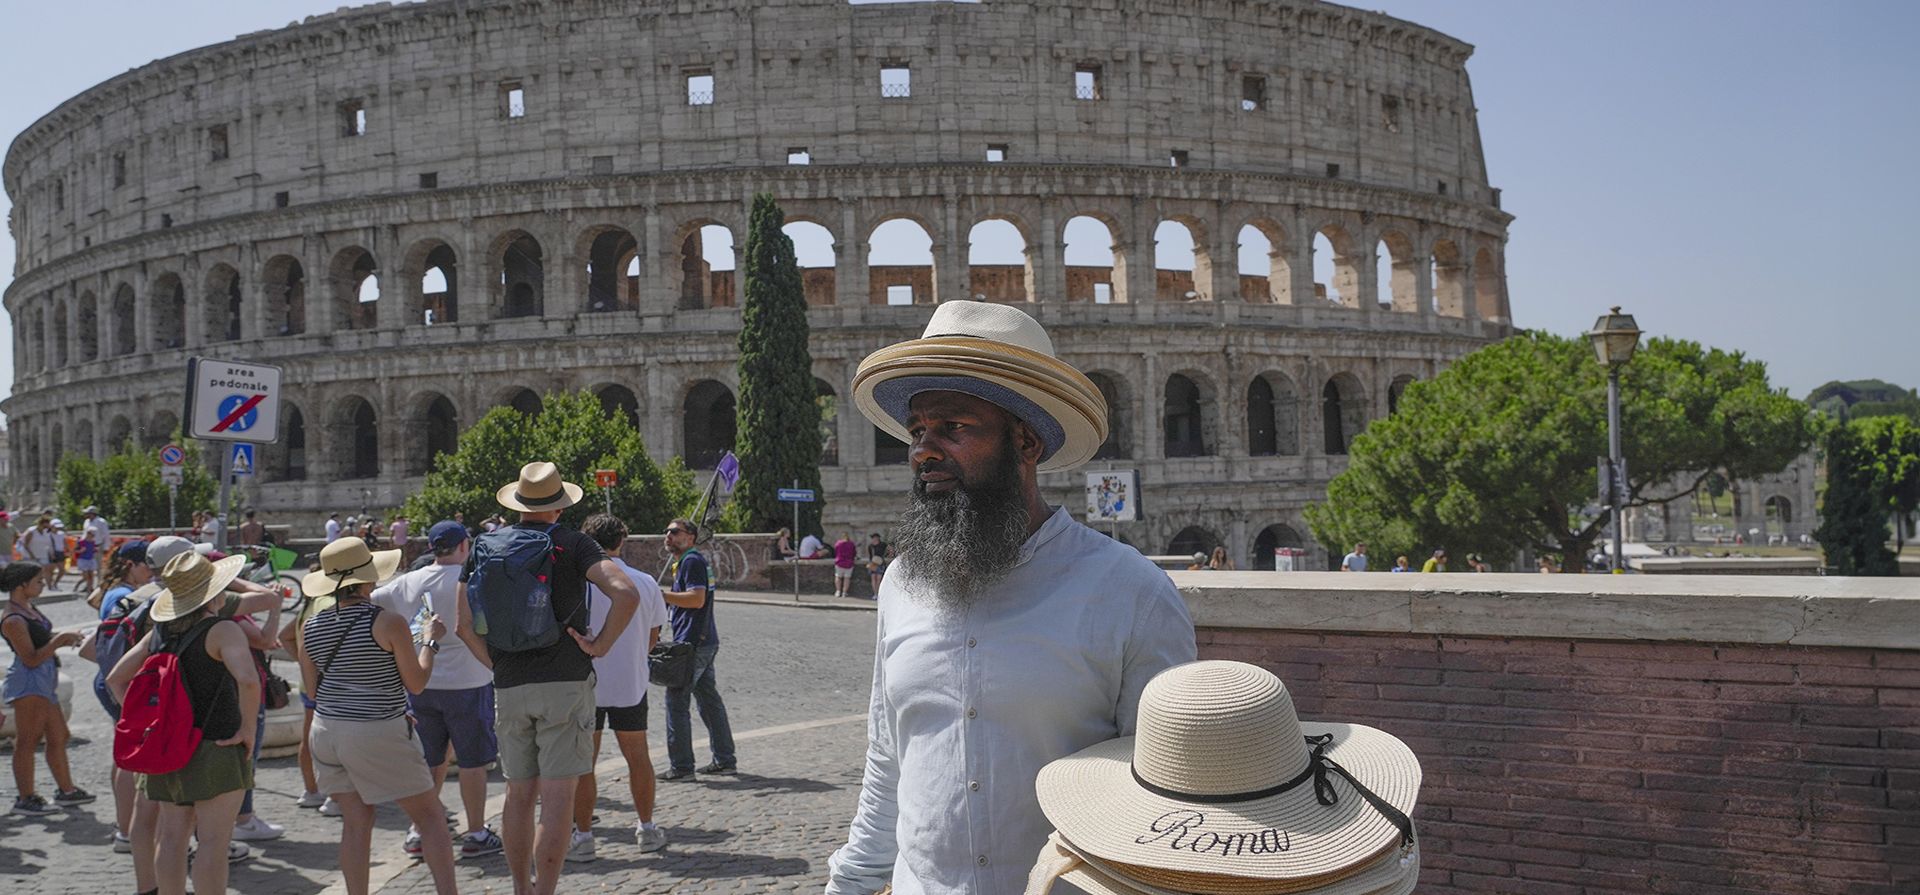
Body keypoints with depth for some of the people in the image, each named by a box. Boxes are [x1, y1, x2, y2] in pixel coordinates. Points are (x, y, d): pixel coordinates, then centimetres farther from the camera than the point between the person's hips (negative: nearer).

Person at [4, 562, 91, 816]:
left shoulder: (29, 609, 11)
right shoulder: (13, 620, -18)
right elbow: (31, 659, -20)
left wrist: (63, 639, 9)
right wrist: (59, 640, -21)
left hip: (44, 682, 10)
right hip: (29, 683, -10)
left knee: (58, 737, 15)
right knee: (27, 741, -2)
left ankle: (66, 790, 25)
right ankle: (25, 799, 5)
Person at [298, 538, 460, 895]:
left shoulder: (311, 628, 3)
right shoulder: (389, 622, -14)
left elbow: (312, 690, 12)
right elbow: (416, 683, -7)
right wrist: (430, 640, 5)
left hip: (327, 732, 6)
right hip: (377, 735, -6)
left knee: (356, 823, 12)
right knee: (431, 816, 3)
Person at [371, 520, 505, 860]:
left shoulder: (407, 583, 2)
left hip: (420, 684, 5)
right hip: (466, 682, -5)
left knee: (429, 762, 16)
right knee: (472, 761, 6)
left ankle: (419, 832, 21)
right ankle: (476, 834, 11)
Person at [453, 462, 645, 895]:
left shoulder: (484, 546, 7)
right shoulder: (572, 544, -4)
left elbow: (464, 625, 5)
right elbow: (627, 594, -19)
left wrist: (497, 665, 12)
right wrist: (602, 644, -9)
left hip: (509, 690, 4)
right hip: (565, 684, -4)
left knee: (519, 796, 15)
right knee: (557, 798, -3)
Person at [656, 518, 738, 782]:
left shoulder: (692, 560, -11)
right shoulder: (686, 562, 21)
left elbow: (697, 599, -22)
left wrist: (661, 594, -20)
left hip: (692, 643, -10)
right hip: (705, 642, 10)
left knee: (676, 703, -5)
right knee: (710, 700, 12)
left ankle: (681, 767, -3)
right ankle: (724, 760, 17)